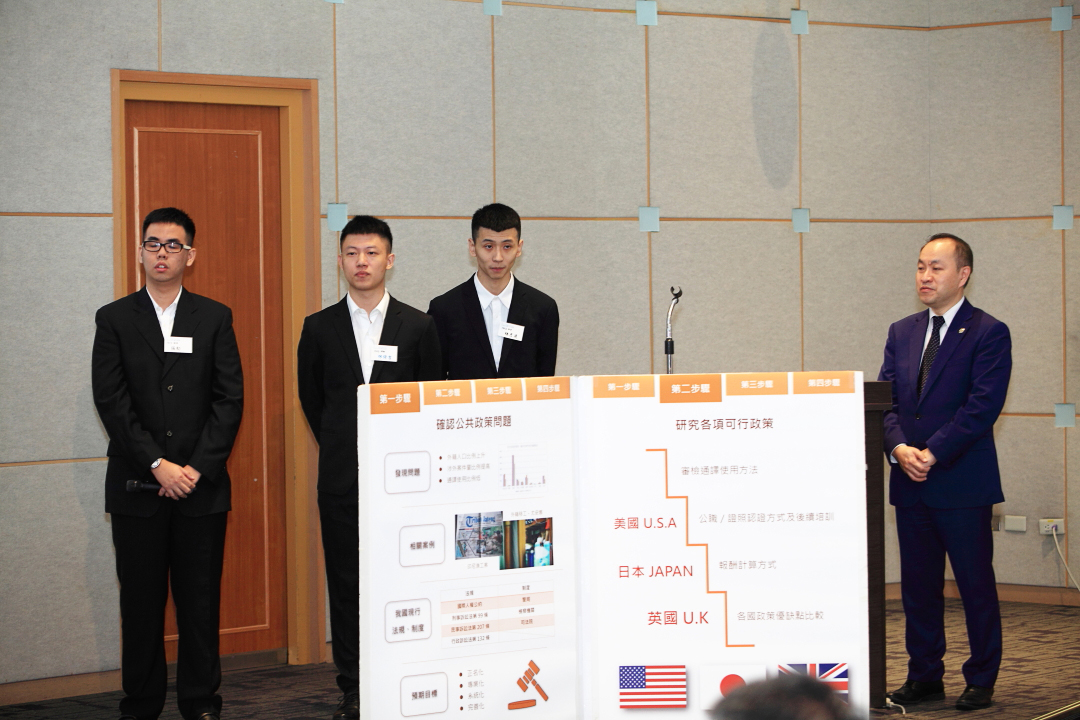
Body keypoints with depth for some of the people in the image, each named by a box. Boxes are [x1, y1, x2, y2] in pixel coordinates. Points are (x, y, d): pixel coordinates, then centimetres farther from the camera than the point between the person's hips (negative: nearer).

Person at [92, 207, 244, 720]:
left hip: (201, 486, 0)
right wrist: (157, 465, -11)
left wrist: (197, 468, -9)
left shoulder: (215, 318, 8)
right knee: (141, 601, 3)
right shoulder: (114, 319, 6)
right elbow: (111, 401, -2)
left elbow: (230, 399, 2)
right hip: (136, 487, 0)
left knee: (201, 601, 3)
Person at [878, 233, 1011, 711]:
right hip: (910, 482, 6)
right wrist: (899, 447, -11)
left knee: (975, 582, 2)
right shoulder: (902, 333, 13)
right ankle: (924, 676, 19)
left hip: (962, 481, -5)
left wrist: (932, 454, -18)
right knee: (917, 583, 10)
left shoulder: (988, 333, -5)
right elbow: (884, 398, 8)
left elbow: (982, 406, -13)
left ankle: (981, 681, 12)